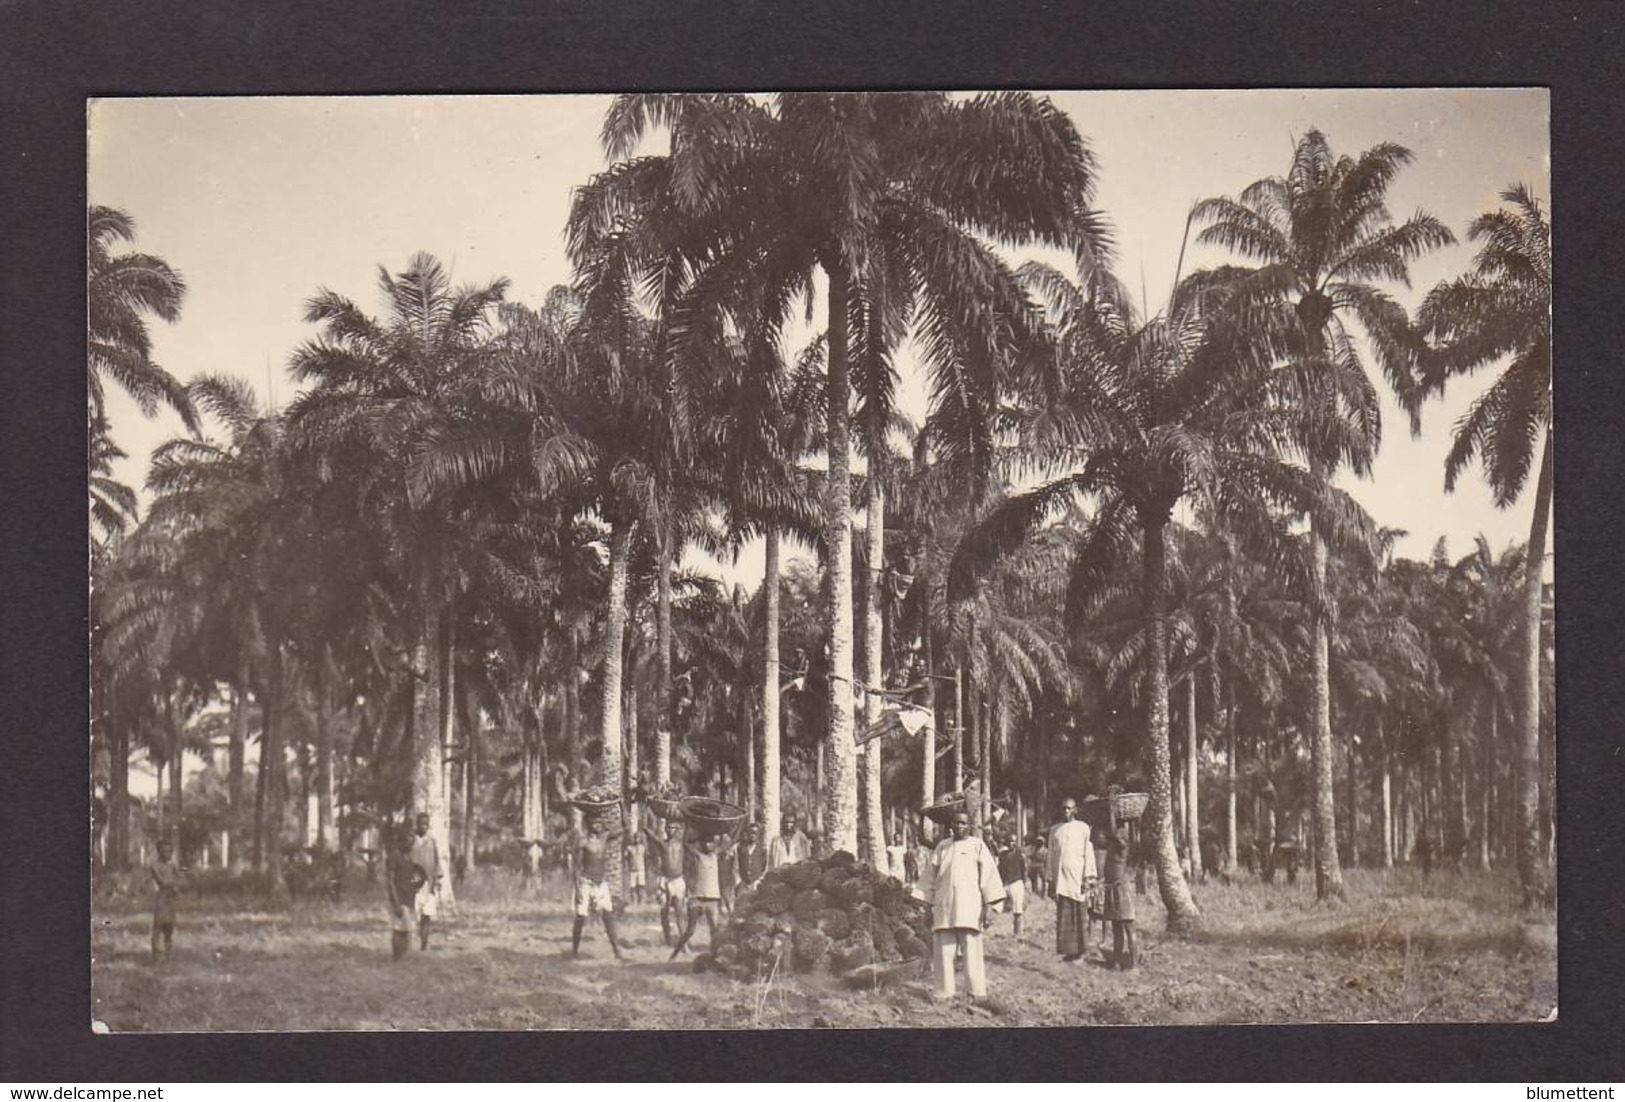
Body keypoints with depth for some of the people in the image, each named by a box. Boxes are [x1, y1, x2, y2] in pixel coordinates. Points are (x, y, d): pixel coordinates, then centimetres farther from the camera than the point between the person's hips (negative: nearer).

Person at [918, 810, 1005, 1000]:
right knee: (943, 952, 0)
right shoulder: (942, 846, 13)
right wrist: (928, 906, 13)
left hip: (969, 908, -3)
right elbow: (931, 876, 17)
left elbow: (989, 875, -1)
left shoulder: (977, 845, 5)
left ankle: (978, 992, -3)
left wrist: (989, 906, -9)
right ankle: (944, 993, 5)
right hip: (944, 908, 3)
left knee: (972, 951, -7)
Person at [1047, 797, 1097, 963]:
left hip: (1077, 877, -3)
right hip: (1060, 879, 3)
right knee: (1063, 917, -1)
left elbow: (1088, 854, 0)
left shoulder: (1083, 828, 3)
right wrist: (1051, 881, 9)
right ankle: (1068, 950, 2)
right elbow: (1052, 856, 14)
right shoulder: (1054, 830, 12)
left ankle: (1079, 951, 3)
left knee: (1079, 916, -1)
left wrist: (1087, 878, -7)